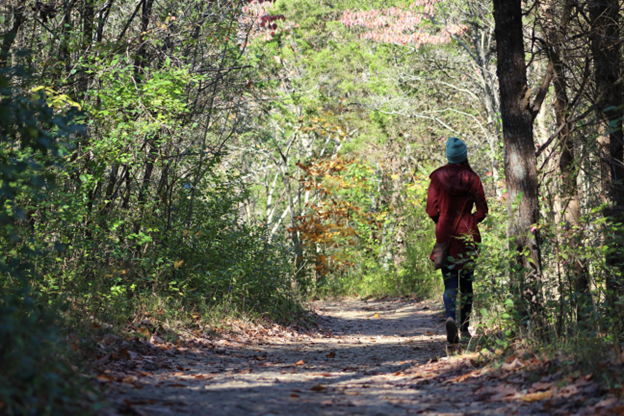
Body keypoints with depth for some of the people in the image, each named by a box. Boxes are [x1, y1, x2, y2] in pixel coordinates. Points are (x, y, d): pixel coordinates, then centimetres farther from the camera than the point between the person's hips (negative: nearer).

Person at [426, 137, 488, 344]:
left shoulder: (438, 177, -3)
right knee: (466, 283, 12)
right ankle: (465, 328, 15)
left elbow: (431, 210, -2)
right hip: (467, 235, 0)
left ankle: (450, 317, -26)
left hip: (445, 234, 0)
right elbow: (482, 210, 0)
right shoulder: (472, 178, -2)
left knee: (450, 282, 0)